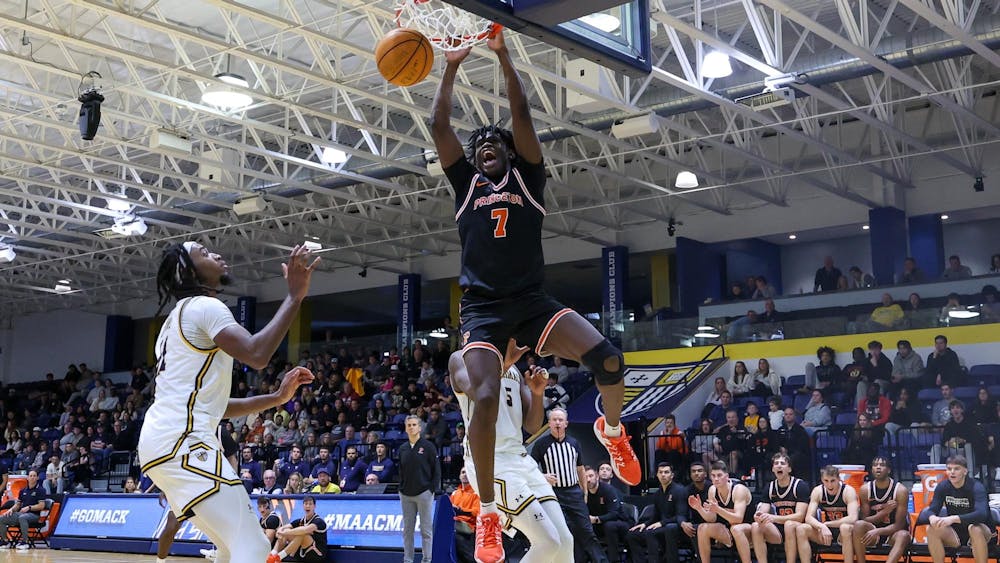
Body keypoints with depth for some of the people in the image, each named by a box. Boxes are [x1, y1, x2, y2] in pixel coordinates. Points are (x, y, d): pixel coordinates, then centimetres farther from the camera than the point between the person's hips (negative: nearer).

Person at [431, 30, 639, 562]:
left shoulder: (527, 177, 13)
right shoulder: (466, 183, 15)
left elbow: (522, 114, 5)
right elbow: (439, 124, 10)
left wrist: (504, 56, 6)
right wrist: (452, 66, 15)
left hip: (532, 302, 0)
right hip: (482, 309, 0)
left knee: (607, 359, -22)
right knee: (485, 400, -20)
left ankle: (611, 429, 11)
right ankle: (488, 514, -5)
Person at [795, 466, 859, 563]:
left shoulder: (848, 491, -16)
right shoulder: (818, 491, -5)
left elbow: (853, 518, -29)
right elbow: (809, 517, -13)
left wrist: (827, 524, -25)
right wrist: (822, 527, -34)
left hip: (844, 533, -4)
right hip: (826, 530, 4)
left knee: (845, 528, -39)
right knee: (801, 529, -21)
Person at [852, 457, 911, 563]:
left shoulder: (900, 490, -14)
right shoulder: (865, 489, -6)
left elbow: (899, 525, -16)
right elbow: (864, 520, -5)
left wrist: (877, 532, -31)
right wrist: (883, 512, -21)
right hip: (873, 532, 2)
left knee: (903, 535, -36)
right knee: (859, 525, -29)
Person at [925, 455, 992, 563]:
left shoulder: (976, 487, -19)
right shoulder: (942, 487, -5)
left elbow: (981, 514, -35)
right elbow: (932, 509, -10)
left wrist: (953, 519, -48)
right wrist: (932, 518, -37)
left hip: (982, 533, -4)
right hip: (955, 534, 4)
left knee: (975, 529, -37)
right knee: (931, 529, -22)